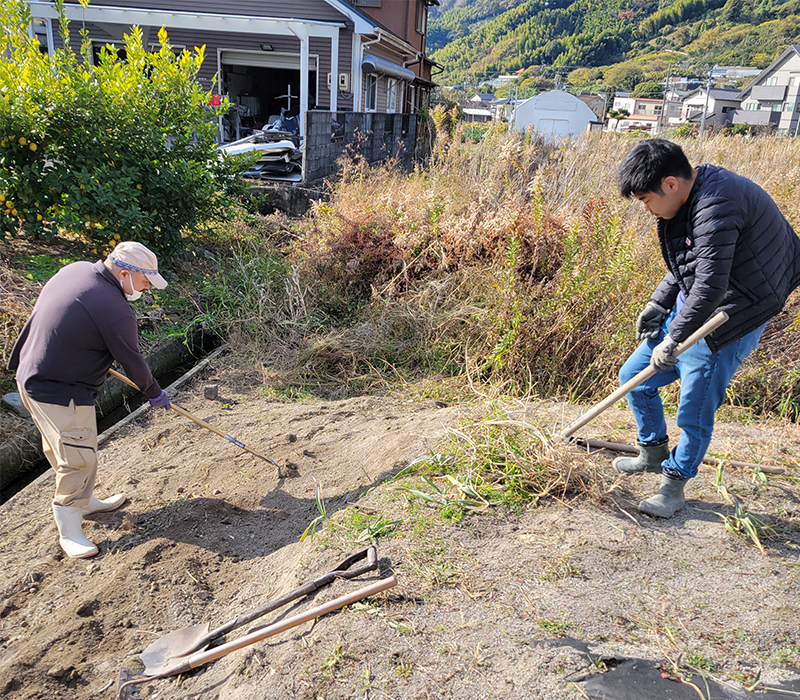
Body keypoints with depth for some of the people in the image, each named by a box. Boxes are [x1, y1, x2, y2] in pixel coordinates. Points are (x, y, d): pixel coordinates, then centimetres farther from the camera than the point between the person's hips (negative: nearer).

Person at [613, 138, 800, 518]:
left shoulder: (716, 208, -28)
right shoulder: (693, 197, 4)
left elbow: (711, 287, -29)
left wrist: (672, 341, -21)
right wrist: (657, 305, 9)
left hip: (726, 321, -10)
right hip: (692, 303, 10)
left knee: (694, 413, 0)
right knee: (634, 376, 11)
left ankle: (673, 485, 22)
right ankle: (654, 453, 32)